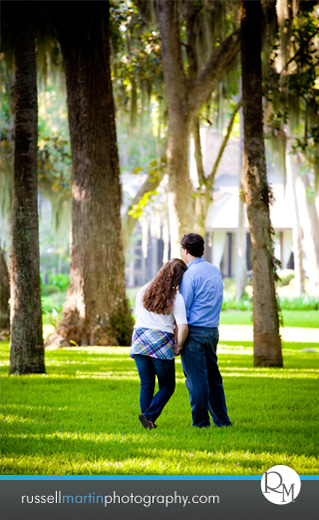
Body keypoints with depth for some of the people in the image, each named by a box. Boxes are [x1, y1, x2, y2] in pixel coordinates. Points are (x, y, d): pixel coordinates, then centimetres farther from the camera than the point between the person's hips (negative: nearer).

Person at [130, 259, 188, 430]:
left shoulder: (143, 291, 7)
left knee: (146, 386, 10)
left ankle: (148, 422, 5)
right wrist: (178, 348, 0)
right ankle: (149, 416, -10)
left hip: (139, 340, 5)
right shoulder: (176, 298, -9)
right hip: (162, 345, -5)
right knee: (167, 387, 8)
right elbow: (182, 327, -15)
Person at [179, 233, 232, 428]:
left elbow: (183, 307, -12)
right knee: (213, 376, 13)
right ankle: (222, 419, 14)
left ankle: (201, 421, -1)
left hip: (194, 331, -8)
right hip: (213, 330, 8)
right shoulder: (215, 271, 12)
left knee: (196, 378, -3)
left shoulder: (191, 274, -12)